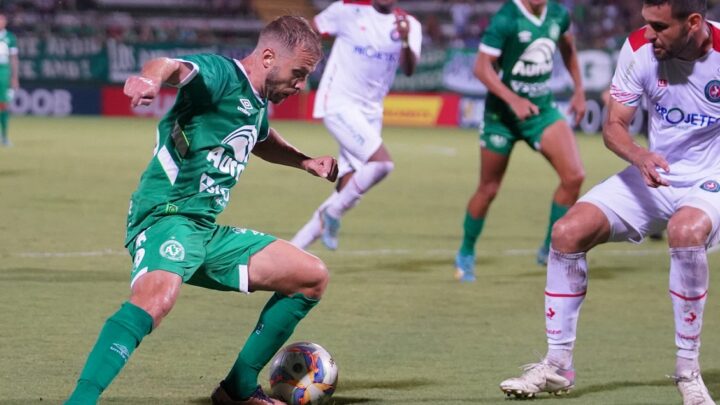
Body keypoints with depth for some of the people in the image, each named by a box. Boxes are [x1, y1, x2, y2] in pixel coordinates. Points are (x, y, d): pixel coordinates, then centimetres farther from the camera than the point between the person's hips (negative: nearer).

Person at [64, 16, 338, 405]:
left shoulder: (257, 102, 17)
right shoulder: (222, 75, -11)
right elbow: (175, 67, -35)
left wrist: (304, 161, 30)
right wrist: (152, 78, -58)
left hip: (207, 231, 10)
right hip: (166, 216, -10)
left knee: (312, 276, 12)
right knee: (158, 297, -39)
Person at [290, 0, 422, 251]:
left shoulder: (409, 25, 3)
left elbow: (409, 69, -13)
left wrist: (405, 41, -32)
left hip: (370, 112, 5)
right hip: (339, 105, -5)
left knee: (348, 191, 0)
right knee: (382, 163, -25)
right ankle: (333, 213, -5)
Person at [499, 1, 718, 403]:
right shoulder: (640, 47, -10)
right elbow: (614, 125, -4)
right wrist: (640, 156, -26)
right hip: (653, 175, 5)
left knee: (686, 231, -37)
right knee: (568, 231, -11)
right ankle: (557, 365, 3)